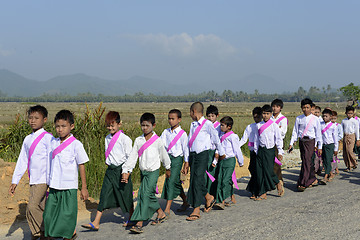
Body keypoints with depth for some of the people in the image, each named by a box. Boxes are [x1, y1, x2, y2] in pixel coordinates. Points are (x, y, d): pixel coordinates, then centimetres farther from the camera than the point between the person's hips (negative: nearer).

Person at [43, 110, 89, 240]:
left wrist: (84, 187, -3)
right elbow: (51, 164, 15)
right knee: (49, 214, 6)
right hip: (54, 186, 5)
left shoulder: (76, 144, -9)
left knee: (67, 215, 3)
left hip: (69, 186, -5)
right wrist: (49, 184, 16)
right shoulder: (53, 143, 7)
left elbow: (81, 166, -4)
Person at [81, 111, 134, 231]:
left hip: (121, 170, -6)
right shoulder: (107, 138, 10)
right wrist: (108, 162, 12)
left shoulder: (124, 138, -10)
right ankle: (96, 223, -4)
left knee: (126, 196, 6)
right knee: (104, 194, -1)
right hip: (110, 170, 6)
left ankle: (131, 219, 28)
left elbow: (130, 157, -10)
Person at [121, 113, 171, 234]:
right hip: (143, 171, 5)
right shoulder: (138, 140, 3)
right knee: (150, 195, 14)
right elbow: (132, 157, 2)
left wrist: (168, 168, 18)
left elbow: (164, 155, 6)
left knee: (145, 194, -15)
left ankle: (139, 224, -18)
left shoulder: (157, 141, -8)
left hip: (153, 171, -5)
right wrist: (126, 171, -5)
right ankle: (161, 213, 39)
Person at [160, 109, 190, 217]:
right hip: (168, 158, 6)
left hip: (177, 159, -6)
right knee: (176, 182, 15)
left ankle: (167, 209, -12)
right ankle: (185, 202, 35)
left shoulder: (182, 134, -6)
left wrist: (186, 164, -3)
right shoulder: (166, 132, 8)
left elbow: (185, 148, -4)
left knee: (170, 181, -13)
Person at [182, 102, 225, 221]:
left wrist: (221, 153, 15)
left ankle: (196, 210, -1)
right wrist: (187, 161, 18)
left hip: (203, 154, -7)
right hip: (193, 154, 7)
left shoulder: (207, 124, -7)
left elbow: (216, 139, 4)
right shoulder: (193, 125, 14)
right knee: (194, 181, 6)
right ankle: (209, 198, 30)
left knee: (197, 180, -11)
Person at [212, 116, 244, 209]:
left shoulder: (233, 136, -10)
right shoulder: (222, 135, 13)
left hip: (230, 160, -8)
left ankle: (222, 202, -12)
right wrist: (215, 161, 9)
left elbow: (237, 150, -4)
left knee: (225, 180, -12)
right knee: (219, 180, 7)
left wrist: (241, 162, 3)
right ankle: (232, 199, 18)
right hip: (222, 160, 8)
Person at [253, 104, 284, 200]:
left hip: (269, 150, -4)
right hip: (260, 150, 4)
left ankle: (278, 183, 22)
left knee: (268, 170, -9)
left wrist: (280, 152, -5)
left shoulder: (274, 125, -3)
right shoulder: (258, 125, 7)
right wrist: (256, 151, 12)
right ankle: (262, 194, 8)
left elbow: (278, 139, -2)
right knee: (260, 172, 1)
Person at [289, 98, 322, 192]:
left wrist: (320, 147, 4)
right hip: (301, 141, 4)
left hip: (310, 141, -3)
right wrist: (291, 143, 3)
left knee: (306, 161, -11)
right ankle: (313, 179, 28)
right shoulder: (298, 119, 5)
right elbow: (295, 131, 9)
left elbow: (318, 134, 3)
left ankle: (302, 183, -10)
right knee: (308, 162, 11)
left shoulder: (315, 119, -1)